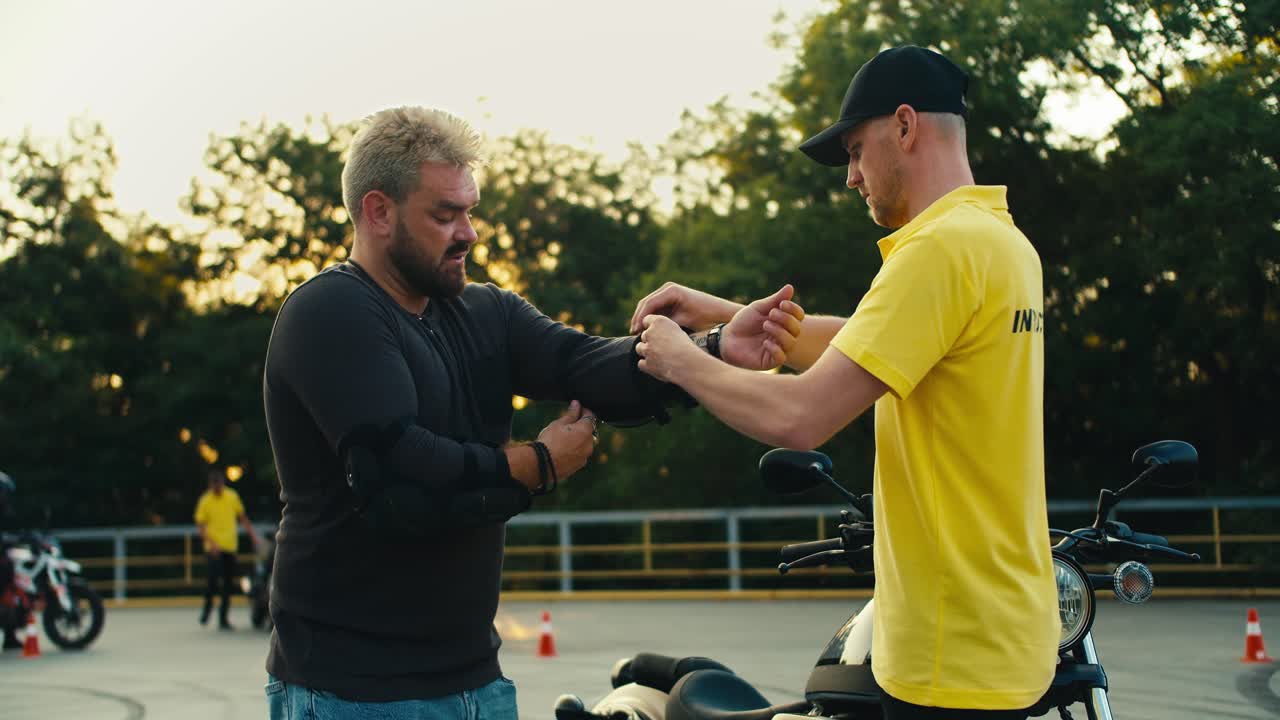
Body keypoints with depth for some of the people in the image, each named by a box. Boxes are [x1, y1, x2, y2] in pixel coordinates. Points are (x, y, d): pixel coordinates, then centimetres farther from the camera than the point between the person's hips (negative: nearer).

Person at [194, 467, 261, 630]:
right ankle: (207, 607, 11)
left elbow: (243, 518, 15)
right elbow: (200, 525, -7)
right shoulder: (205, 501, -6)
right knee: (213, 579, -16)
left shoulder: (233, 496, 5)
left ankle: (223, 618, 15)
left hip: (230, 546, 4)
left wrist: (254, 536, 9)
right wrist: (211, 543, -21)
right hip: (214, 548, -4)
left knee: (228, 583, 6)